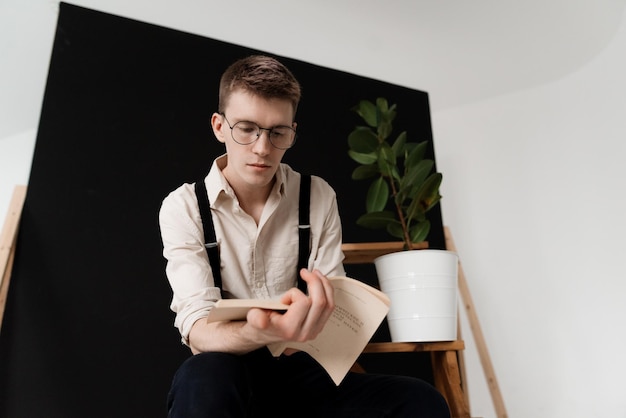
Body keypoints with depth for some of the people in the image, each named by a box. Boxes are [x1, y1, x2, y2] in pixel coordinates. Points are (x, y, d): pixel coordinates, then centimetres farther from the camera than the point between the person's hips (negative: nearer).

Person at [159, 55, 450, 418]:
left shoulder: (319, 198, -1)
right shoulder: (184, 207, -7)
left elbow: (334, 305, -1)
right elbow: (197, 328, -18)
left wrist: (317, 311, -26)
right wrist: (260, 334, -41)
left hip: (301, 371, 3)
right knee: (205, 380, -38)